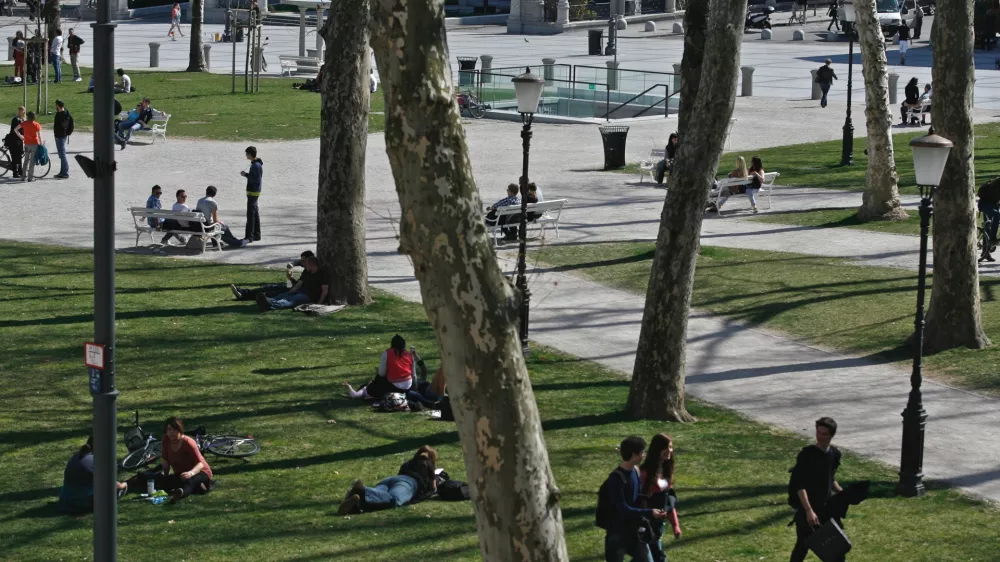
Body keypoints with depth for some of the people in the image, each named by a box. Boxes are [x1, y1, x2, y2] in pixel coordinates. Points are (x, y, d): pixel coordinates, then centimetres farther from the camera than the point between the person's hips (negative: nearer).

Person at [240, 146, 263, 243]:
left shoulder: (256, 165, -18)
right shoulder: (255, 164, 13)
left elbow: (256, 179, -23)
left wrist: (246, 175, -18)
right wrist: (247, 174, 9)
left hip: (253, 192, -11)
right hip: (253, 192, 11)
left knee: (251, 214, -9)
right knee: (255, 214, 14)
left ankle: (249, 236, -10)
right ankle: (256, 235, 20)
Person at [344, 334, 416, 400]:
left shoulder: (386, 354, -6)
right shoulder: (410, 355, 5)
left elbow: (381, 373, -6)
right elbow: (413, 374, 8)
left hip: (394, 387, -4)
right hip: (408, 387, 4)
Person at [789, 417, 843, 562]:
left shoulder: (834, 454, 4)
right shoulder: (807, 454, -17)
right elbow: (800, 486, -22)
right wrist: (809, 511, -29)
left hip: (826, 506, 6)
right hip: (806, 509, -6)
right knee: (803, 545, -3)